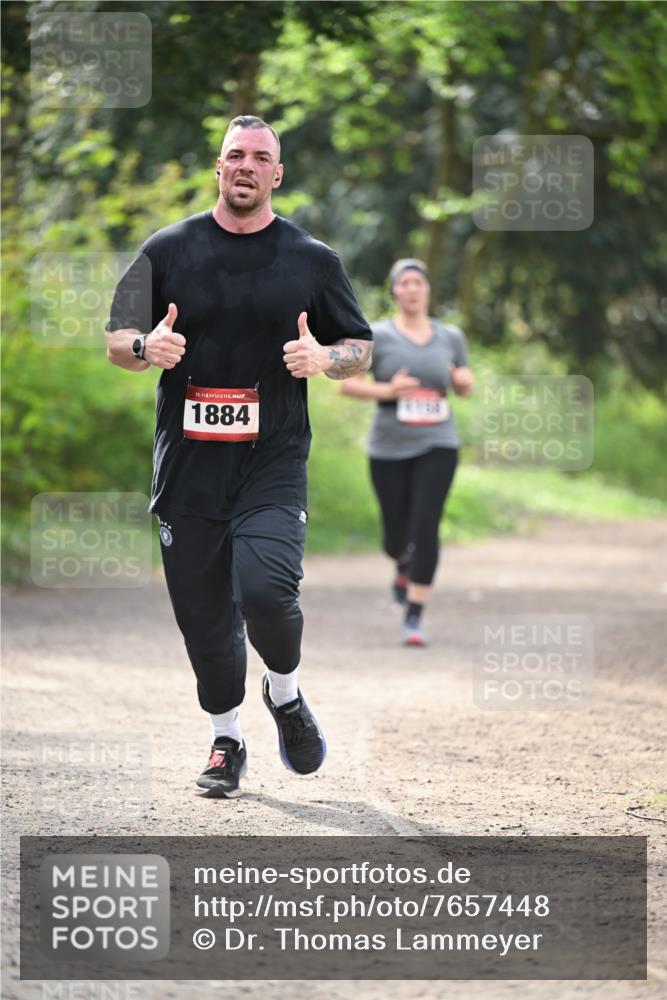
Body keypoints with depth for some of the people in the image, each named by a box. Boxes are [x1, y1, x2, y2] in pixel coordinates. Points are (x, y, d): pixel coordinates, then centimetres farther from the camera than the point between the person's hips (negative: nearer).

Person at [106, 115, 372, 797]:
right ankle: (226, 742, 26)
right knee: (203, 613, 5)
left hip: (273, 462, -2)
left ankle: (285, 694, 9)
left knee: (265, 588, -21)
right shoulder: (169, 250, 7)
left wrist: (324, 359, -11)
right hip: (188, 465, 2)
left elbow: (361, 351, 11)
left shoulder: (313, 260, 6)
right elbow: (115, 342, 10)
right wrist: (147, 347, -13)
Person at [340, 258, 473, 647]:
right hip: (390, 450, 0)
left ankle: (414, 618, -9)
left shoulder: (450, 336, 6)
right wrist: (387, 390, -19)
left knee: (426, 529, -13)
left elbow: (465, 388, 17)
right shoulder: (376, 336, -3)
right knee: (396, 536, 9)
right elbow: (348, 384, -3)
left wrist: (464, 380, -7)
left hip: (437, 447, 1)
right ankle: (404, 567, 48)